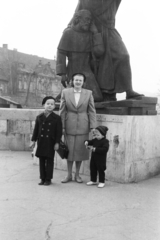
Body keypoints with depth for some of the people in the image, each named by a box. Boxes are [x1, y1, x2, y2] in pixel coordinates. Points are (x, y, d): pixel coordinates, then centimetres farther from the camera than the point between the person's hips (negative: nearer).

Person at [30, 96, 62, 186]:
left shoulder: (57, 118, -4)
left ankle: (48, 179, 12)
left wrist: (57, 143, -9)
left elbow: (59, 131, -5)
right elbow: (36, 130, 10)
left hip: (51, 142, -3)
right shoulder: (39, 117, 6)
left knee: (50, 161, 3)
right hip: (41, 141, 3)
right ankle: (43, 178, 18)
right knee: (42, 161, 9)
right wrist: (33, 140, 6)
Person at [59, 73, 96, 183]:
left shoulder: (88, 93, 1)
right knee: (69, 150, 5)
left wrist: (92, 127, -5)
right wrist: (62, 126, -1)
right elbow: (62, 111, 2)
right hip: (70, 125, 0)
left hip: (82, 126, 0)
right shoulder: (65, 92, 1)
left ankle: (77, 174, 20)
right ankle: (69, 175, 19)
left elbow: (92, 111, 1)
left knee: (80, 150, 5)